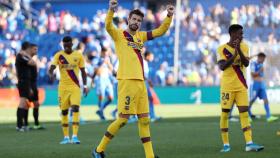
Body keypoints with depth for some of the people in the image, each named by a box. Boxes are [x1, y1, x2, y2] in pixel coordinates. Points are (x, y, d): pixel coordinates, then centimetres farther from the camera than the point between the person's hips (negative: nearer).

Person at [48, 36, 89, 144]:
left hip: (75, 87, -1)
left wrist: (85, 86, 2)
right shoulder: (59, 55, 0)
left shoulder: (78, 55, 3)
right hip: (63, 87, 1)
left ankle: (75, 136, -18)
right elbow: (51, 69, -10)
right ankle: (66, 137, 14)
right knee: (64, 111, 4)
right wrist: (51, 74, -33)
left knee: (75, 109, -15)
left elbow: (83, 72, 10)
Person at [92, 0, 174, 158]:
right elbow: (108, 26, -21)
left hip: (140, 82, 7)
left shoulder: (140, 36, 17)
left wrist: (169, 16, 7)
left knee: (144, 119, 7)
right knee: (123, 118, -8)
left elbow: (160, 31, 21)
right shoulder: (119, 34, 0)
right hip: (127, 81, -7)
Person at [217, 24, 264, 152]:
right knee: (225, 114, 0)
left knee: (244, 113, -4)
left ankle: (249, 143, -10)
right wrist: (234, 54, -24)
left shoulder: (244, 47, 4)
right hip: (227, 86, -3)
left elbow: (246, 63, -9)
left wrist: (239, 50, -21)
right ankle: (226, 144, 9)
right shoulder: (222, 49, -6)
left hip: (241, 86, 3)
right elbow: (222, 67, -17)